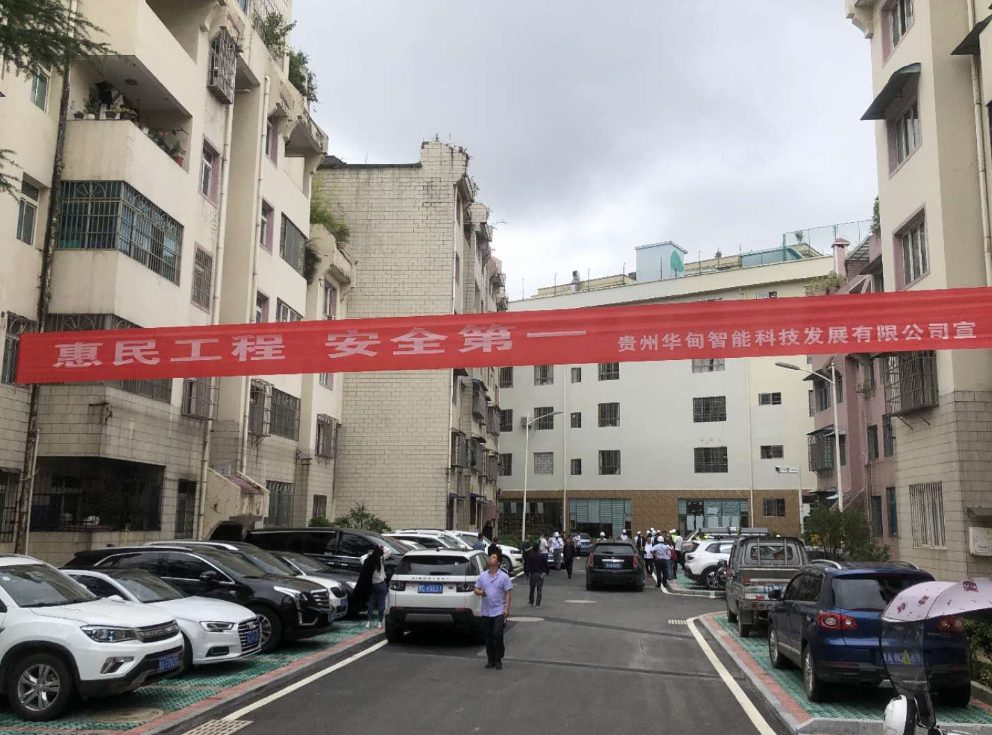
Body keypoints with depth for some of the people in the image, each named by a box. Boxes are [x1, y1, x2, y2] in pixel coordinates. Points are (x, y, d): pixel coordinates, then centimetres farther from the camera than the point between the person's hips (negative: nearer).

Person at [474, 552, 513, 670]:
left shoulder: (504, 576, -3)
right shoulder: (482, 576, 9)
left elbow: (508, 593, -4)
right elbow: (476, 589, 13)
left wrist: (506, 608, -13)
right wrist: (480, 592, -11)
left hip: (499, 611, -4)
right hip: (486, 612, 4)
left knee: (498, 635, -10)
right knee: (488, 637, 8)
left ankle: (498, 659, 5)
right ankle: (491, 660, 19)